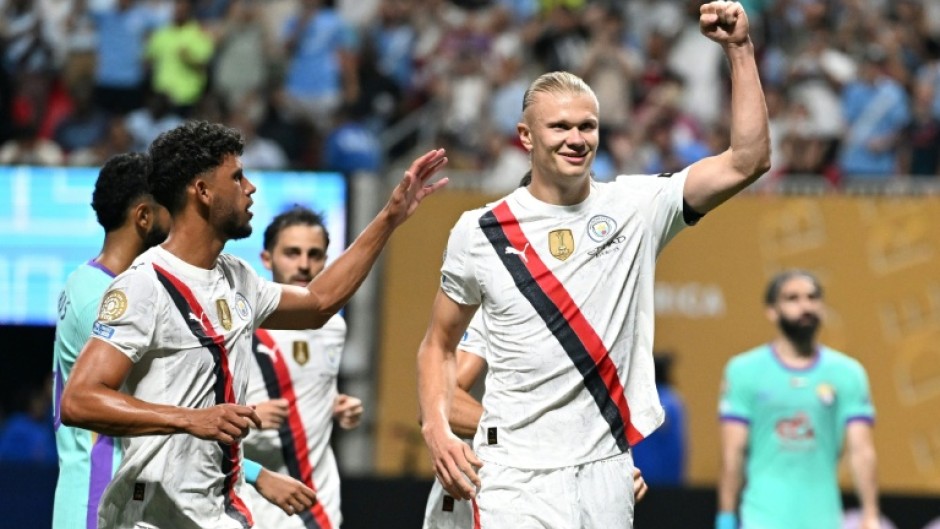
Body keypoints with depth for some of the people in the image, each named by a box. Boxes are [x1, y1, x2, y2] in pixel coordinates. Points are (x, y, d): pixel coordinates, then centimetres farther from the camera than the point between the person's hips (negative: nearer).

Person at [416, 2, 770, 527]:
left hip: (607, 471, 2)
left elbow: (748, 160, -4)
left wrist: (740, 49, -9)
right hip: (516, 478, -2)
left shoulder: (636, 208, 4)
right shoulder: (479, 232, 3)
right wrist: (437, 430, -3)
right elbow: (439, 345, 13)